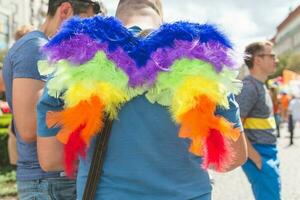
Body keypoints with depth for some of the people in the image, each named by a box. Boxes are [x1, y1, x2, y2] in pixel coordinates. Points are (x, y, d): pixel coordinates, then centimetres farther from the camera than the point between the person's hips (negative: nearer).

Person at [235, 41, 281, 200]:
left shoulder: (260, 85, 14)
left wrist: (270, 154, 16)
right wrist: (257, 159, -19)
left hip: (269, 154, 10)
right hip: (259, 155, -10)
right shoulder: (248, 87, -16)